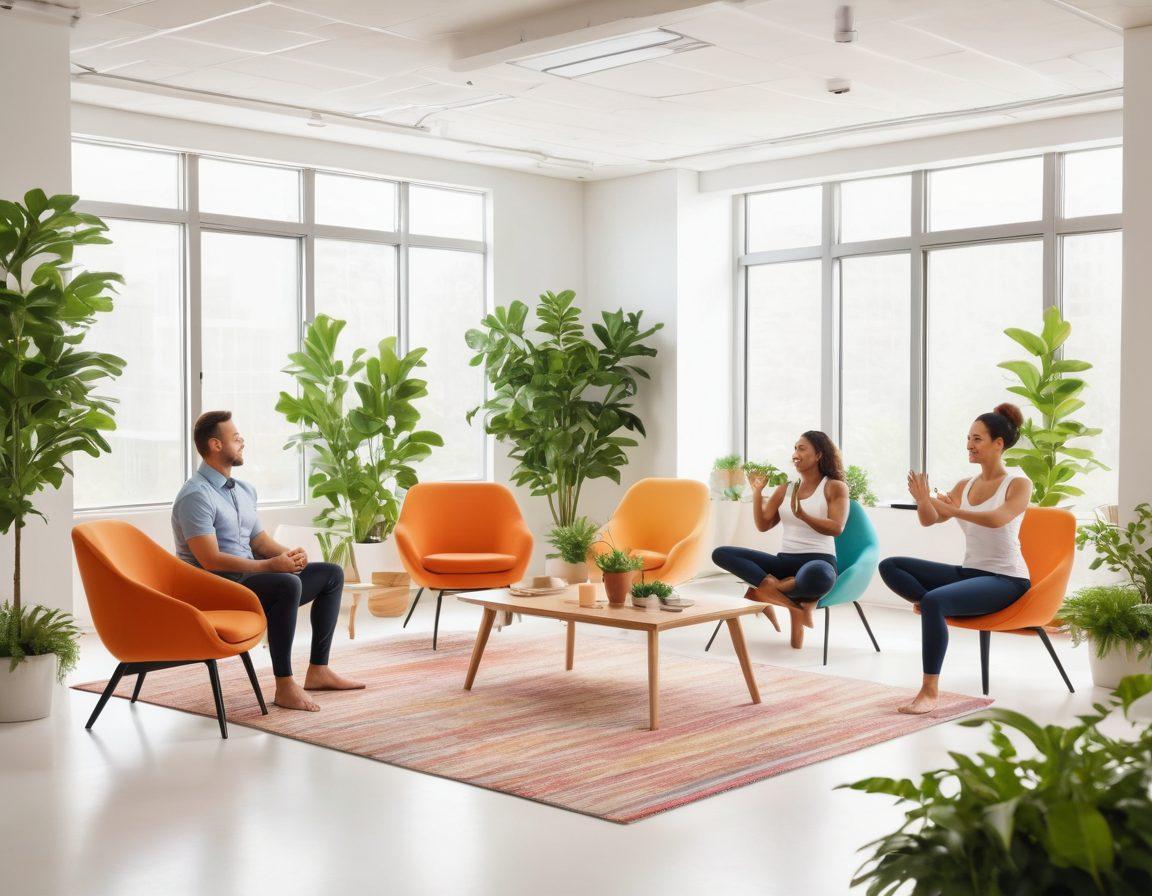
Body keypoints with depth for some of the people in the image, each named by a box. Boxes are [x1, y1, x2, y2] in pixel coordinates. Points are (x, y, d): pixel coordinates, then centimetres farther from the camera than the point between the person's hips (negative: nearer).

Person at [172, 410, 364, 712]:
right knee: (287, 584, -36)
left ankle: (318, 670, 5)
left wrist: (288, 554, -7)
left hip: (249, 576, 10)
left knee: (332, 574, 7)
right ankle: (285, 686, -31)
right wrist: (270, 565, -25)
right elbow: (211, 560, -24)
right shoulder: (196, 495, -16)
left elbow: (260, 541, 16)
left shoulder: (244, 491, 14)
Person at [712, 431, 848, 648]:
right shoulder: (785, 489, 18)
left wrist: (802, 515, -25)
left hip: (818, 560, -6)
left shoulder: (835, 487, 3)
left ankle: (767, 592, -18)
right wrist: (757, 491, 3)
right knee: (721, 554, -15)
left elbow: (836, 528, -12)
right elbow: (763, 525, 13)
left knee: (817, 577, -47)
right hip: (784, 561, 6)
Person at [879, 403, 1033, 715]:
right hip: (968, 573, 7)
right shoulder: (964, 486, 11)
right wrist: (923, 500, -19)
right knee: (889, 566, -7)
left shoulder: (1018, 484, -7)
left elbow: (998, 519, -27)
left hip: (1005, 581, -7)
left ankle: (930, 689, -26)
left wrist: (953, 511, -38)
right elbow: (929, 520, 2)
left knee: (934, 601, -34)